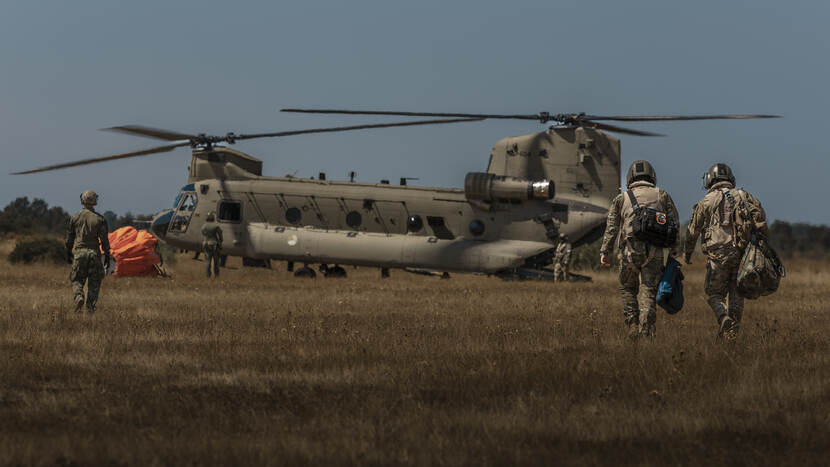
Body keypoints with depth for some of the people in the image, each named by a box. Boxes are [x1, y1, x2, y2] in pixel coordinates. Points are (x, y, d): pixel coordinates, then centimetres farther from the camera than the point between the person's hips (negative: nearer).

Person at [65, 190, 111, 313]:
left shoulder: (75, 217, 2)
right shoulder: (99, 219, -3)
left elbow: (69, 237, 8)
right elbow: (104, 239, -2)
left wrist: (68, 252, 18)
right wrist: (107, 255, 6)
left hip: (79, 252, 1)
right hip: (94, 252, -1)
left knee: (77, 280, 8)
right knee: (94, 281, 9)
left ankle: (79, 296, -18)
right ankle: (91, 306, 5)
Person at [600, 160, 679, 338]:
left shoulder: (621, 198, 11)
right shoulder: (662, 196, 13)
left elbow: (611, 227, 5)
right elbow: (673, 224, 8)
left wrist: (604, 251, 4)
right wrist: (674, 250, 12)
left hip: (630, 250, 0)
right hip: (655, 250, 0)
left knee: (628, 288, 16)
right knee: (649, 290, 1)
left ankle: (632, 325, 6)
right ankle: (647, 328, -11)